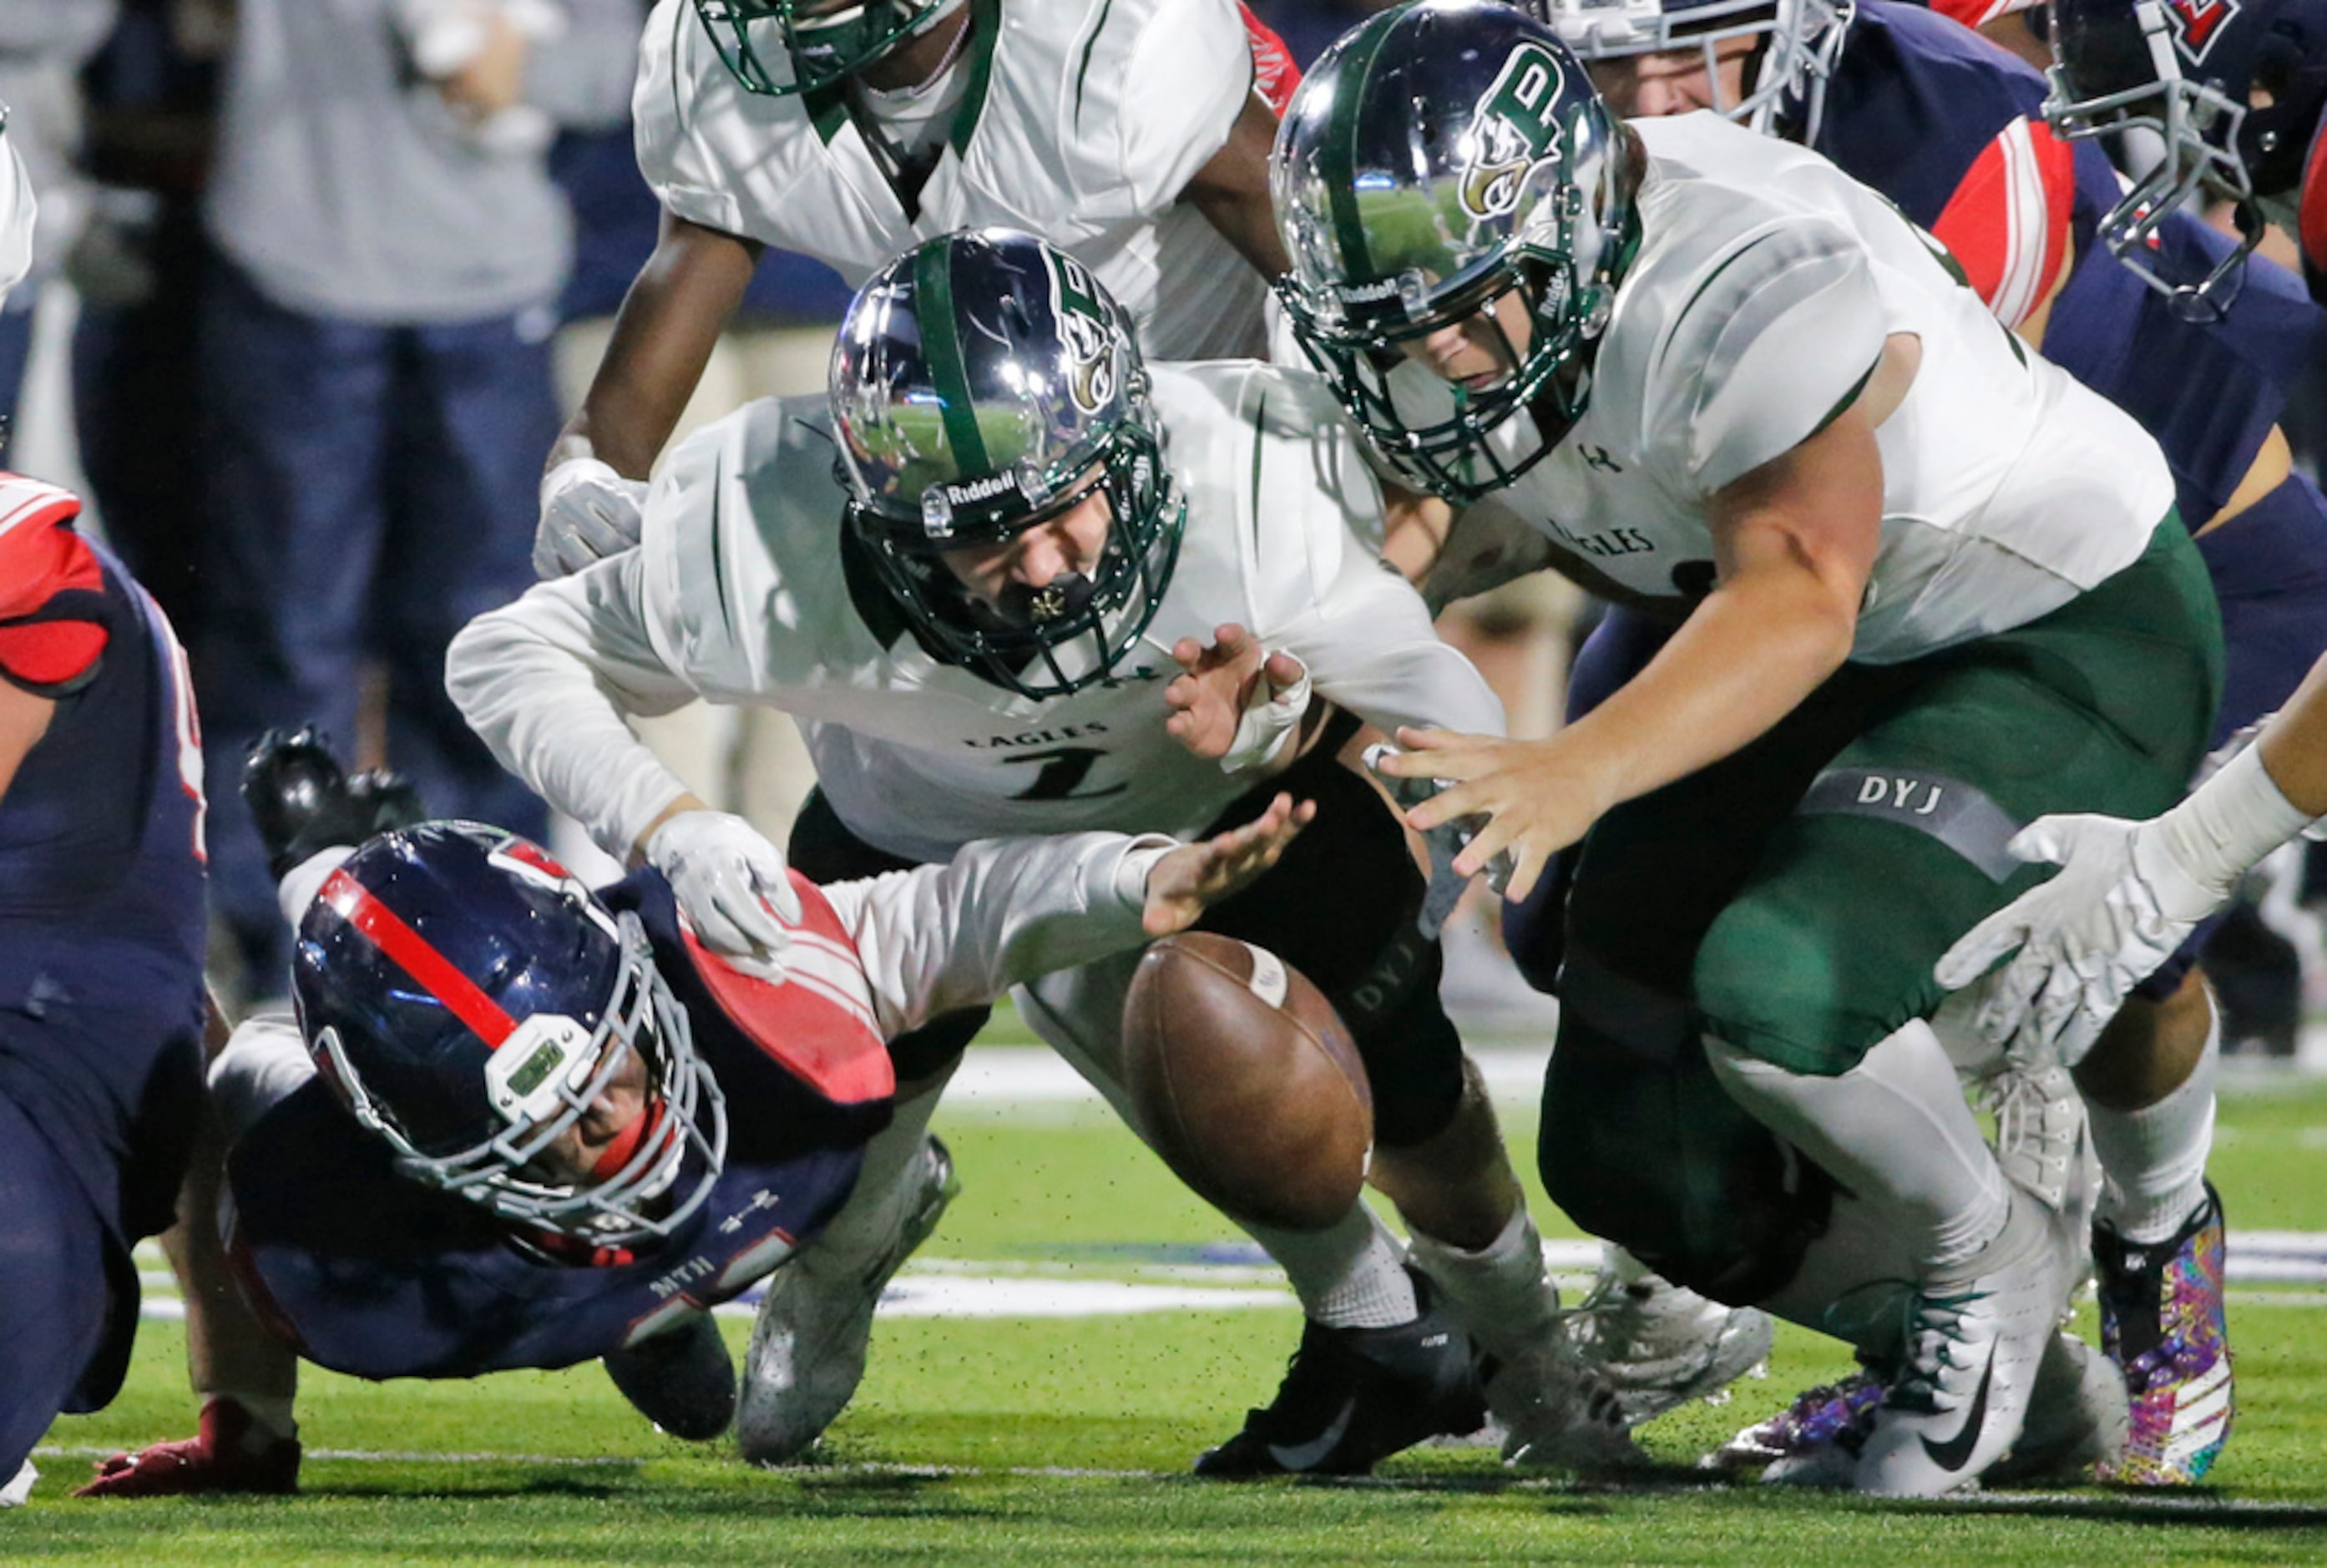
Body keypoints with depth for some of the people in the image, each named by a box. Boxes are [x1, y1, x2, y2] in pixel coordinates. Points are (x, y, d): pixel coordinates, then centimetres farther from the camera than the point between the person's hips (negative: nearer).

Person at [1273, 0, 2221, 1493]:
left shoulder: (1738, 281, -36)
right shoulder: (1421, 357, -10)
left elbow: (1798, 595, -45)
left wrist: (1576, 773, -57)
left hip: (2066, 634, -9)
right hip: (1817, 685, 9)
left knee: (1783, 988, -32)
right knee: (1638, 1161, 2)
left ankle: (1994, 1260, -1)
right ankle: (1968, 1354, 28)